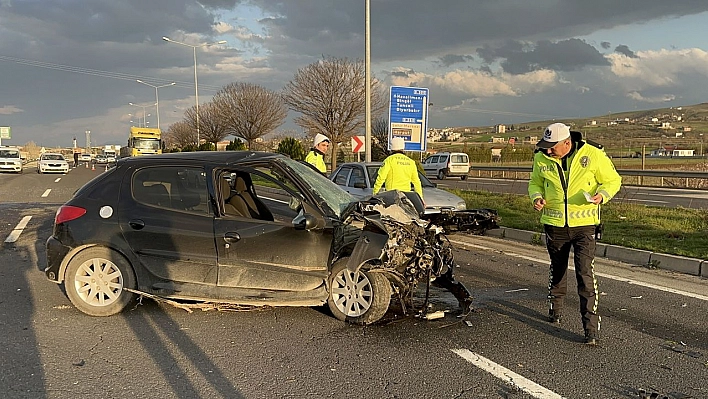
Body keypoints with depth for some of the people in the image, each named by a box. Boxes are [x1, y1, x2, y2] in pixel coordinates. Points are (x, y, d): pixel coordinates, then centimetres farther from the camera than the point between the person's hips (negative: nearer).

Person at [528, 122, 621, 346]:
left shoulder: (593, 154, -11)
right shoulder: (541, 158, -3)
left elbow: (613, 180, 0)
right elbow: (535, 183, 13)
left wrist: (602, 195, -21)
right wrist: (537, 197, -9)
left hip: (584, 224, -3)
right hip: (554, 224, 3)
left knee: (585, 275, -10)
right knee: (557, 269, 20)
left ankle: (592, 328, -5)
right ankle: (555, 309, 44)